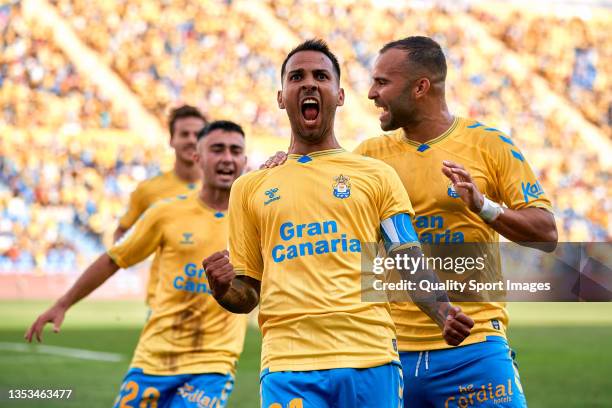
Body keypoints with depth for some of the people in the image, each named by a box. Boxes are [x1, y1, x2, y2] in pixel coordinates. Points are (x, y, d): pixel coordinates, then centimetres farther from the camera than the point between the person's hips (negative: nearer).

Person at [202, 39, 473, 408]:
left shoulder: (377, 175, 14)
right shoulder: (250, 188, 17)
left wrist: (444, 313, -14)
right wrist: (223, 289, -4)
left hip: (371, 359, 0)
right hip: (287, 365, 0)